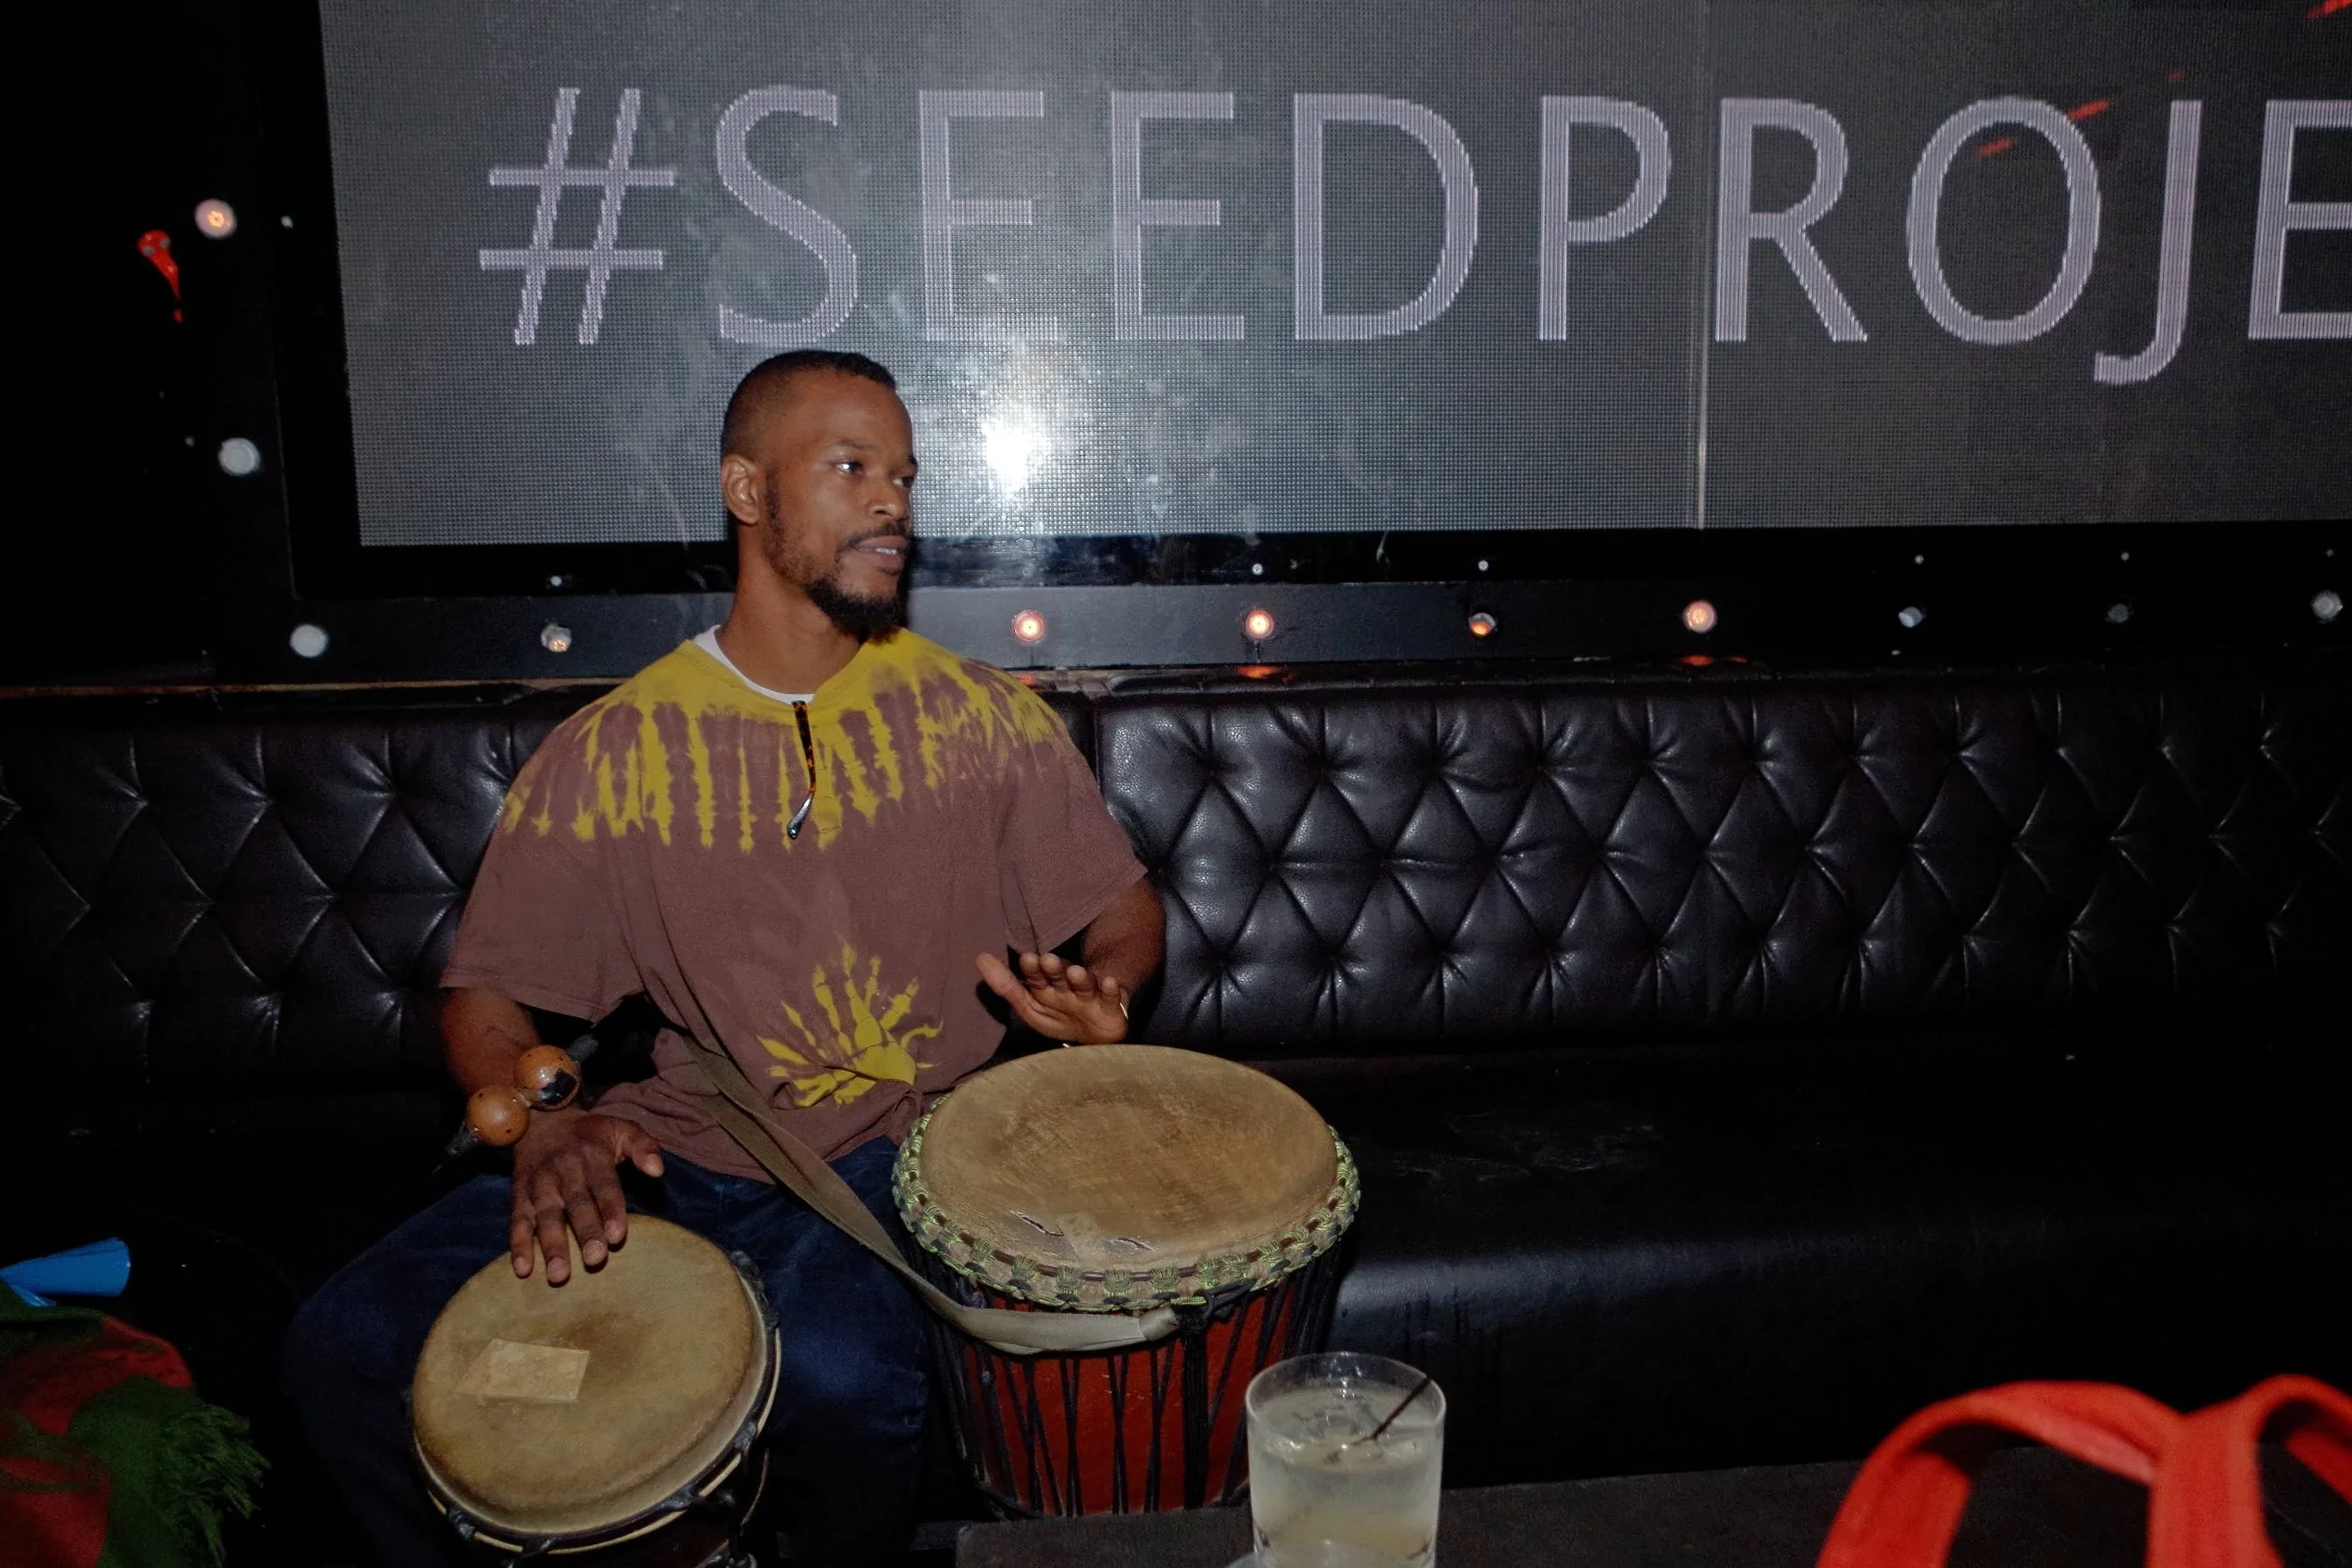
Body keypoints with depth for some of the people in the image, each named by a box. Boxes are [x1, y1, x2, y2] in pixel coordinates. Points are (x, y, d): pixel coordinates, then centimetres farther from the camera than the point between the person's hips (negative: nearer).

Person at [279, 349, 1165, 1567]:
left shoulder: (978, 715, 2)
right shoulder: (611, 751, 1)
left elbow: (1123, 908, 7)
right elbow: (486, 991, 3)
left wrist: (1097, 989, -17)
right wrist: (543, 1122, -18)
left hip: (905, 1155, -1)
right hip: (676, 1154, 2)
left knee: (840, 1373, -33)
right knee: (341, 1347, -13)